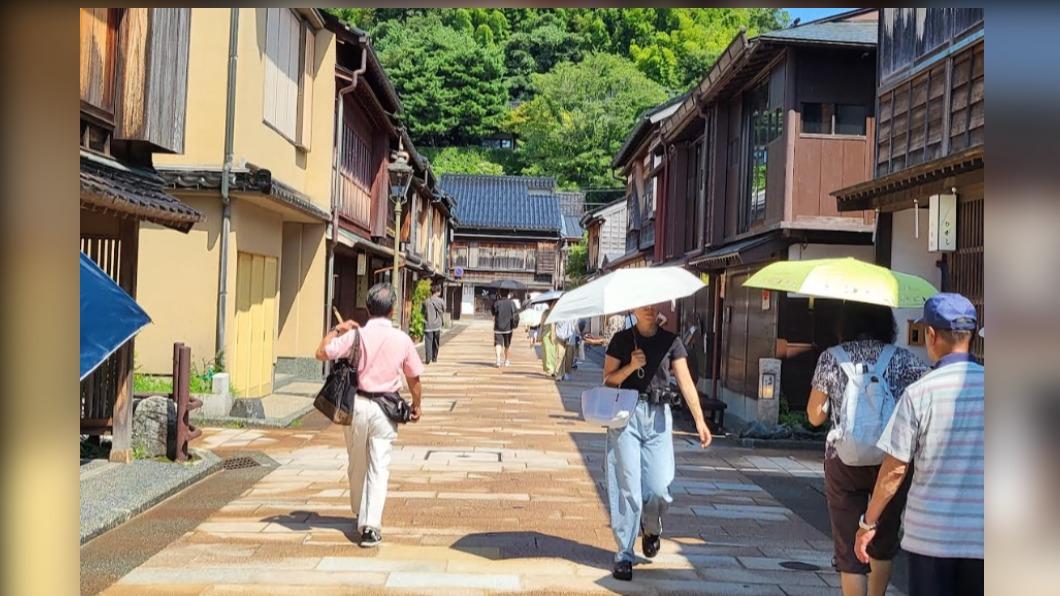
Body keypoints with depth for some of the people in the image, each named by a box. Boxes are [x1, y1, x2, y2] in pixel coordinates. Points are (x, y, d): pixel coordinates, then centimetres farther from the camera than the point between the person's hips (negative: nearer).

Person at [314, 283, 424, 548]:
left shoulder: (356, 335, -8)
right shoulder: (402, 339, -3)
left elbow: (321, 353, -4)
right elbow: (414, 379, 4)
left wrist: (336, 330, 11)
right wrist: (416, 405, 21)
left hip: (356, 404, 1)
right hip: (385, 408, -1)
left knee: (357, 464, 17)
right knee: (379, 468, 2)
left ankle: (360, 515, 33)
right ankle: (371, 525, -6)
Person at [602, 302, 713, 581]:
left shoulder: (670, 342, 6)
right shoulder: (622, 340, 4)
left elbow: (686, 382, -1)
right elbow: (608, 380, 3)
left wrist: (699, 420, -10)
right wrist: (631, 366, -15)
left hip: (658, 415, 1)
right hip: (626, 415, -1)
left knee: (660, 487, -1)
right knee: (628, 487, -3)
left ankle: (651, 527, 32)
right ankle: (624, 554, 6)